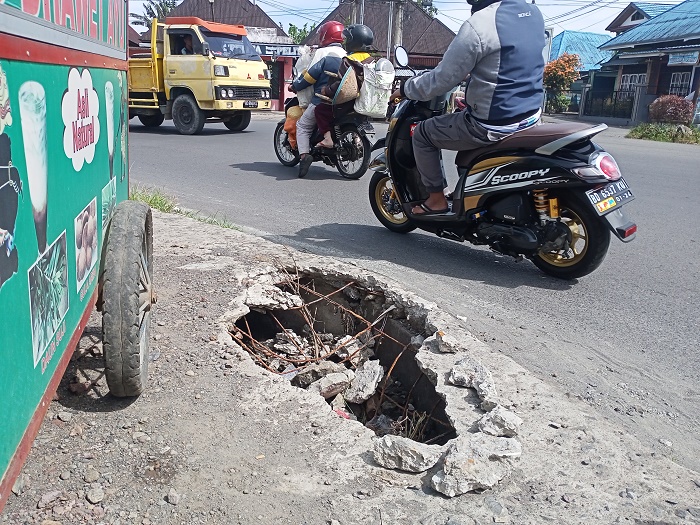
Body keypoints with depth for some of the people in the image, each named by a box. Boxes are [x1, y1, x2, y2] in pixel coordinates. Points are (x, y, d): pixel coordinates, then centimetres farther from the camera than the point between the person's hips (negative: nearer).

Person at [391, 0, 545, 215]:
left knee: (422, 134, 11)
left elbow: (442, 80, -15)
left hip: (494, 125, -8)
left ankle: (436, 199, 19)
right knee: (463, 115, 36)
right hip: (530, 114, 8)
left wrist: (405, 89, 2)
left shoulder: (478, 24, -22)